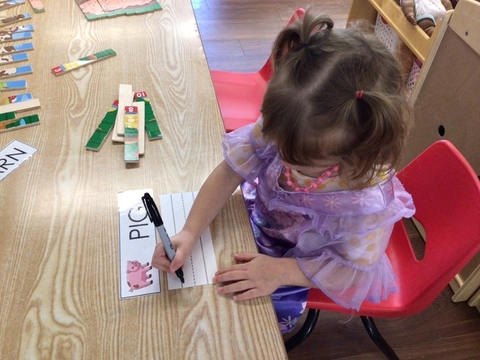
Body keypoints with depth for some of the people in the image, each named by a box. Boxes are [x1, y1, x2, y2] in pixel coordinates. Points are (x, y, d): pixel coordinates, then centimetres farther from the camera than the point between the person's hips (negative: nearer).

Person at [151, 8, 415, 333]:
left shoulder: (369, 198, -39)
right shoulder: (277, 128, -32)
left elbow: (354, 267, -25)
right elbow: (230, 172, -21)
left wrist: (280, 271, -31)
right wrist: (189, 233, -29)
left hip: (309, 261, -3)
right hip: (263, 215, 4)